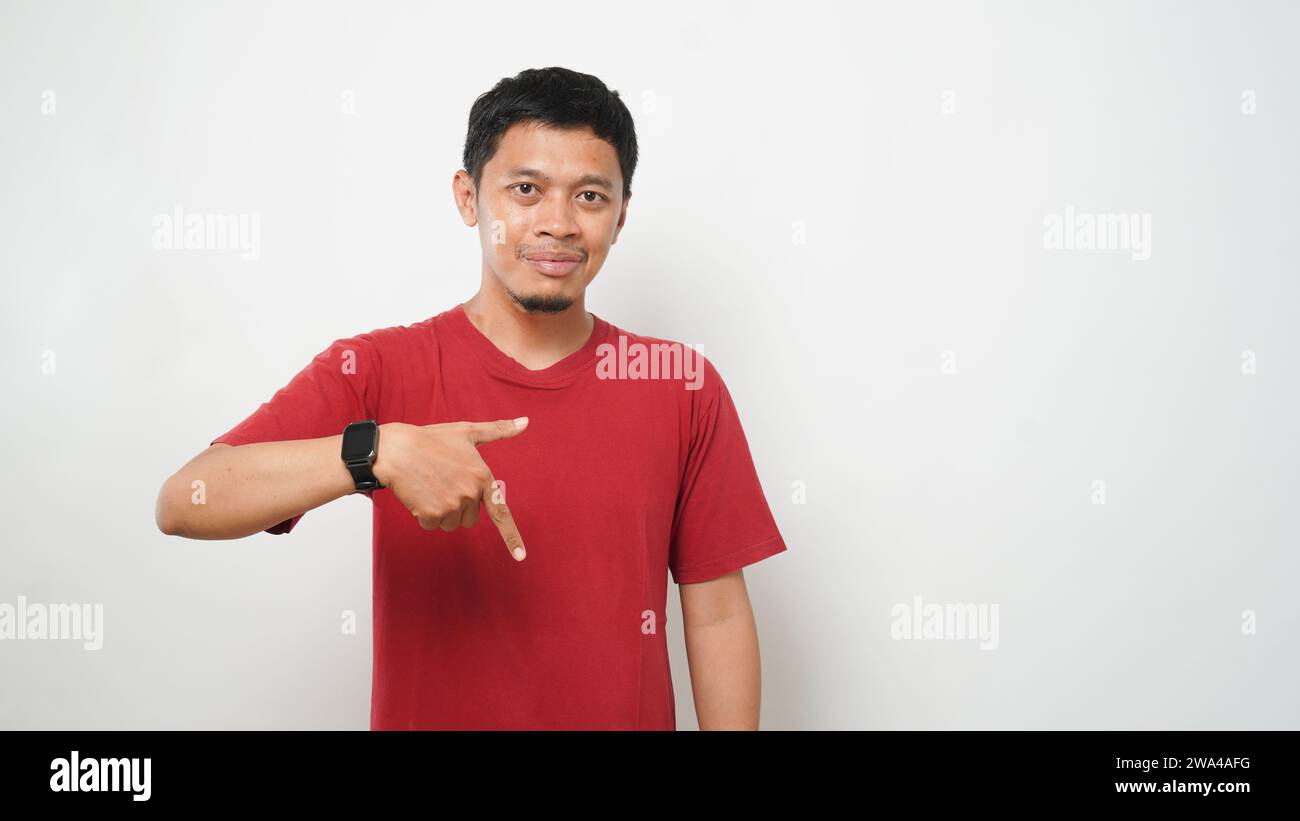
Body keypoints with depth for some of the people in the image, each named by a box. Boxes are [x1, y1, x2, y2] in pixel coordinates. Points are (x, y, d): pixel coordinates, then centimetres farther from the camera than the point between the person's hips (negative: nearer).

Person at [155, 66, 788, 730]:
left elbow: (716, 613, -4)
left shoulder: (682, 385, -7)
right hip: (422, 713, -1)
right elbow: (183, 505, -22)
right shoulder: (376, 372, -11)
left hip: (630, 712, 2)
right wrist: (377, 451, -35)